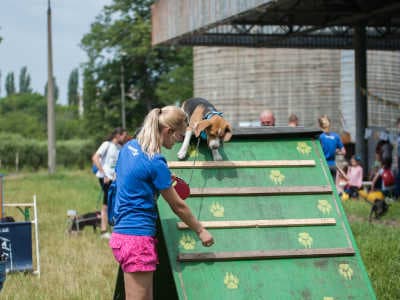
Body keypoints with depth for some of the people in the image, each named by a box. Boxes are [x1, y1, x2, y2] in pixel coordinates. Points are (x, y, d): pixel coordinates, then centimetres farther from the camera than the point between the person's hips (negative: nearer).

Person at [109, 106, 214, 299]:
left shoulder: (129, 147, 8)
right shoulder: (155, 164, -16)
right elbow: (178, 206, -6)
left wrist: (165, 184, 21)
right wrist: (201, 231, 7)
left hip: (121, 233, 9)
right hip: (138, 238, -9)